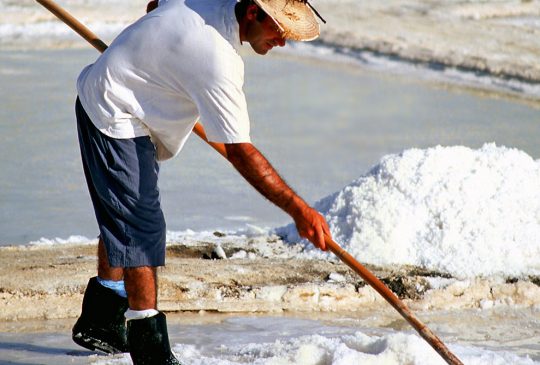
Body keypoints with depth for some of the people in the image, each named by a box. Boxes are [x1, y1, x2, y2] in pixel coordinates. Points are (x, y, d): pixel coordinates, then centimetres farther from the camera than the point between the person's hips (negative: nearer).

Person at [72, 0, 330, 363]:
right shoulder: (219, 62, -33)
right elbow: (240, 152, -33)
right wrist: (298, 209, -34)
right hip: (115, 119, -11)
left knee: (123, 220, 20)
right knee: (141, 227, -11)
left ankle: (100, 325, 33)